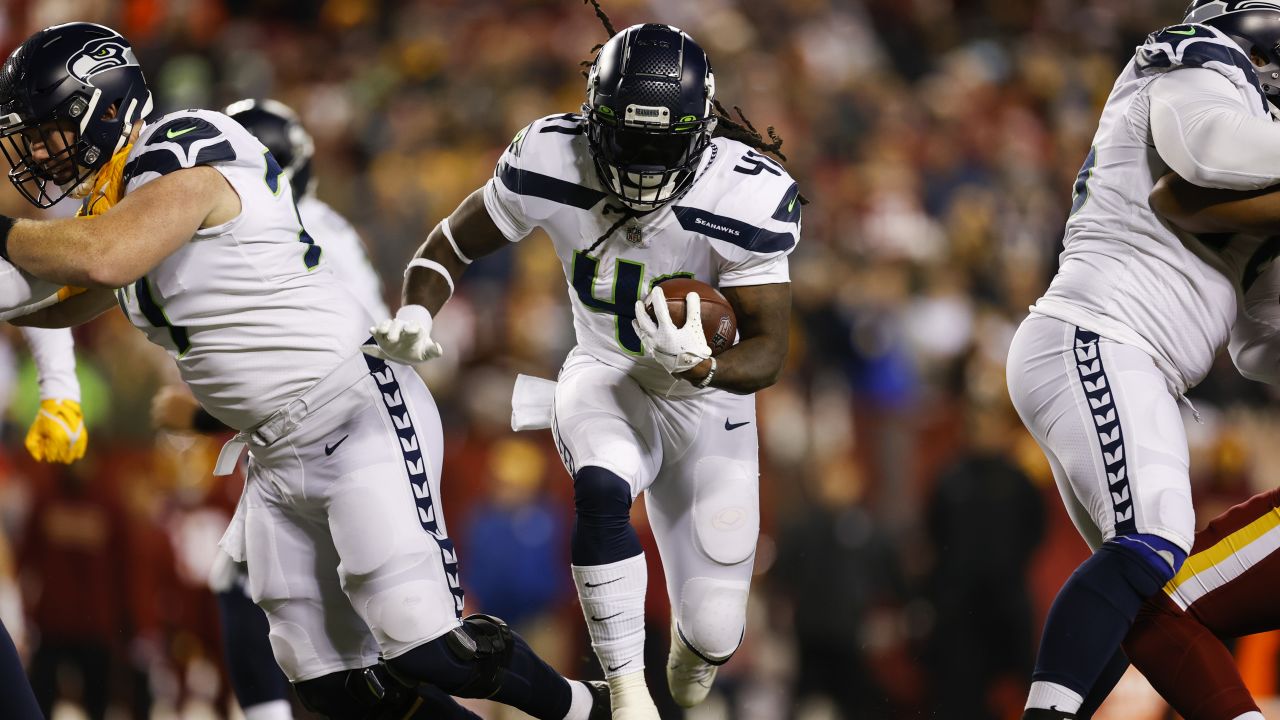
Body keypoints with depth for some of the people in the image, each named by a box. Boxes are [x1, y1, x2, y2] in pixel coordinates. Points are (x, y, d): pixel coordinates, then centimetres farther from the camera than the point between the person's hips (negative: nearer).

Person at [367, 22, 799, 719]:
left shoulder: (747, 196, -26)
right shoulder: (552, 160, -21)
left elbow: (767, 352, -22)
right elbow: (452, 243, -5)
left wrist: (698, 368, -44)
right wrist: (414, 314, -25)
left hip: (708, 394, 0)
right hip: (605, 375, 0)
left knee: (713, 632, 1)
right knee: (602, 488, -37)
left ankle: (696, 640, 43)